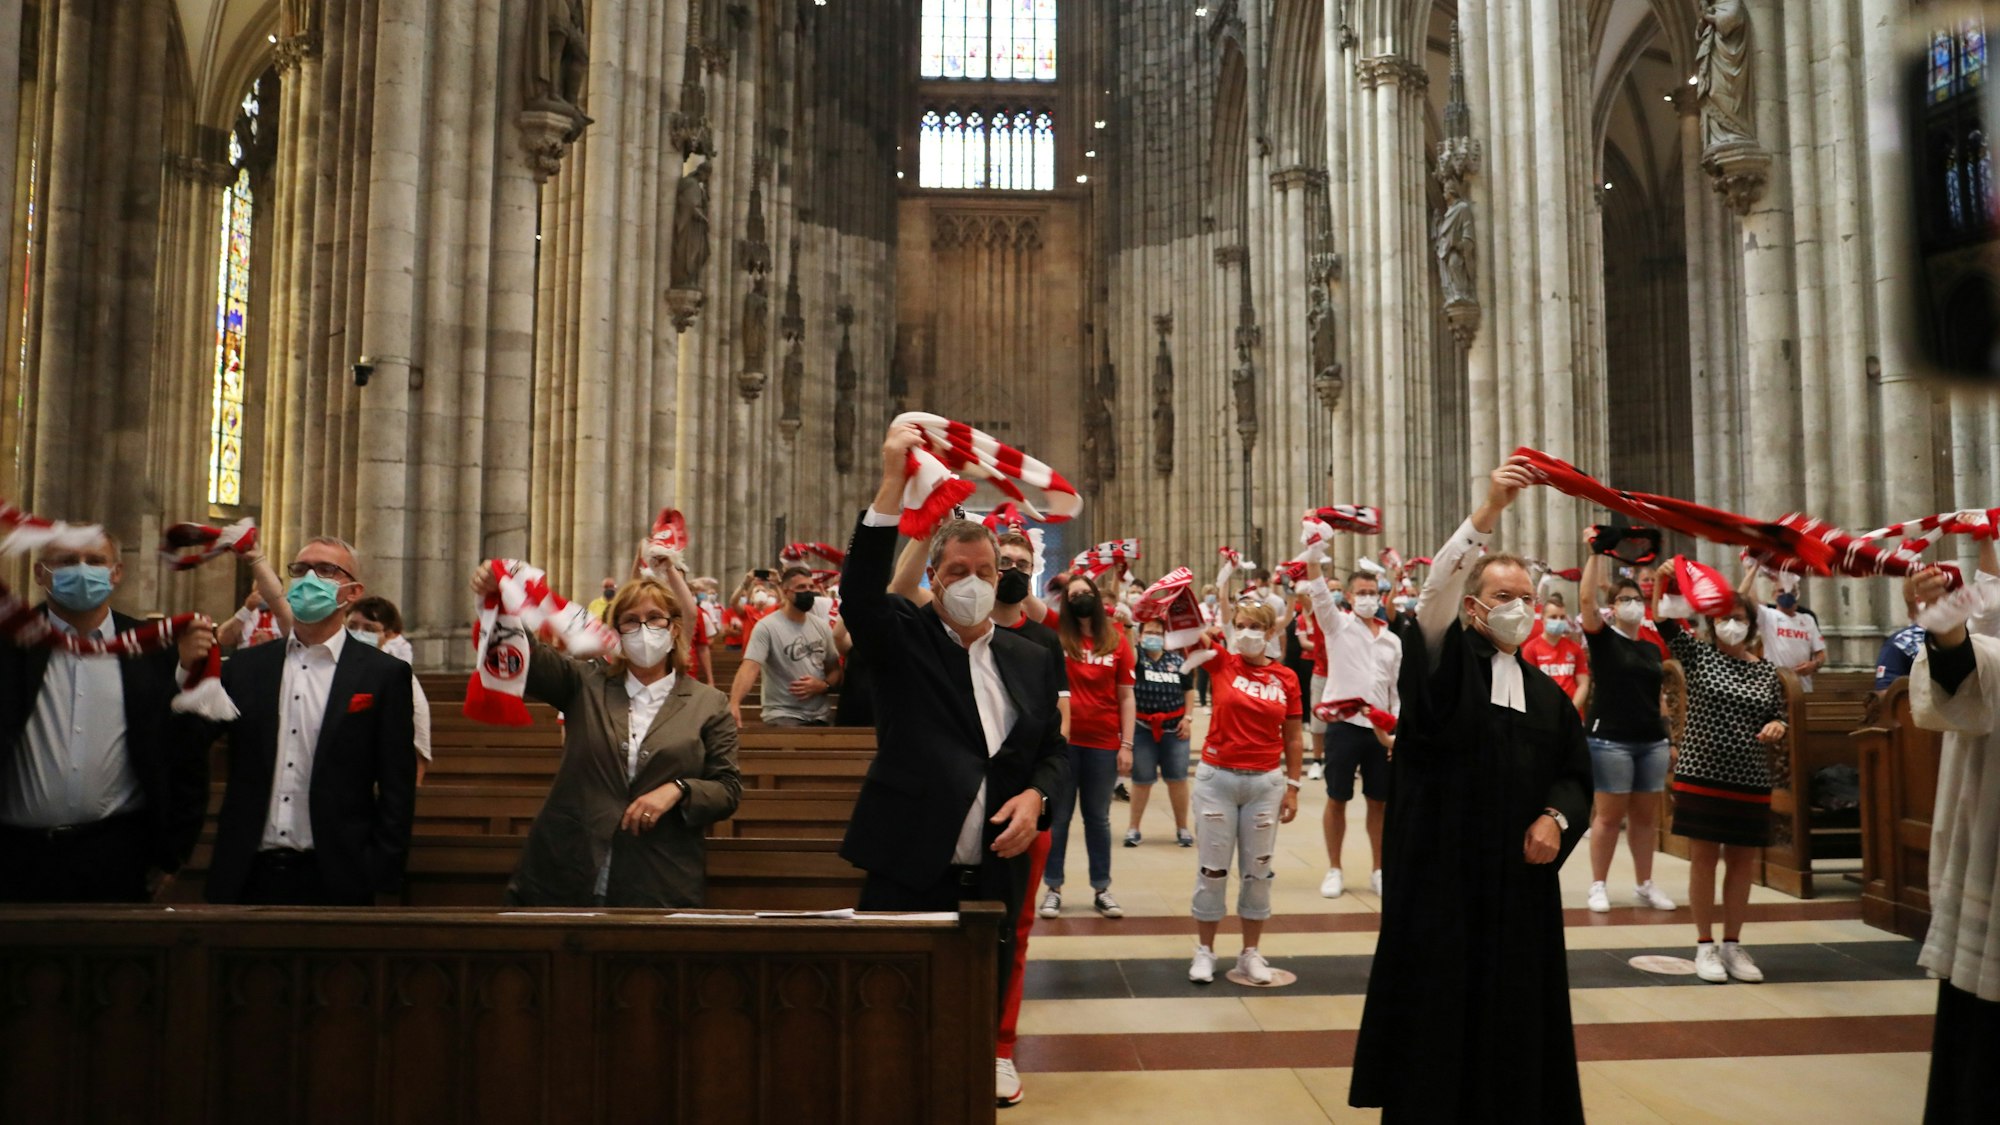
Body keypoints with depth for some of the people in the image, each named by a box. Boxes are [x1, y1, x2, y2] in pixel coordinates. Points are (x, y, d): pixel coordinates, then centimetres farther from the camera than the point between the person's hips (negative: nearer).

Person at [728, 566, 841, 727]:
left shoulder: (822, 626, 8)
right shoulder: (767, 627, -9)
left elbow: (835, 670, 15)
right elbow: (750, 667, -21)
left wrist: (823, 685, -8)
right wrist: (734, 704, -37)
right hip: (784, 715, -5)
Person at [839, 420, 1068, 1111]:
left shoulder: (1032, 660, 9)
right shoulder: (905, 640, -1)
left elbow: (1055, 749, 15)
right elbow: (860, 594, -20)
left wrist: (1036, 794, -8)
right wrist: (893, 483, -25)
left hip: (996, 871, 4)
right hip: (909, 870, -3)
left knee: (990, 989, 15)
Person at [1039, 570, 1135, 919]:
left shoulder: (1117, 640, 1)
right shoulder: (1057, 637, -1)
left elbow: (1126, 697, 2)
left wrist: (1127, 744, -2)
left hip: (1103, 743, 1)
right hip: (1062, 741, -1)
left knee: (1098, 817, 13)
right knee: (1058, 816, 8)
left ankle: (1101, 889, 23)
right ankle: (1053, 888, 19)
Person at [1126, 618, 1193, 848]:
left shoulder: (1176, 660, 6)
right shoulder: (1136, 657, -1)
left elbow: (1188, 690, 11)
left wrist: (1188, 718, 3)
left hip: (1174, 727, 2)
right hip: (1142, 727, -2)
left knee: (1177, 778, 5)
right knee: (1141, 779, 5)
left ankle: (1182, 828, 19)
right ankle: (1134, 828, 19)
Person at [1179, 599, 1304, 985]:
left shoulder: (1287, 678, 0)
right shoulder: (1221, 661, -2)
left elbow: (1293, 739, 5)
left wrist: (1293, 788, 4)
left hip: (1265, 782, 1)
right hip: (1217, 778, -1)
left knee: (1257, 870, 10)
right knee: (1212, 868, 6)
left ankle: (1251, 953, 24)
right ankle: (1204, 951, 19)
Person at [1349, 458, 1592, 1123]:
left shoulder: (1548, 694, 13)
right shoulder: (1445, 665, -2)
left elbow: (1576, 776, 16)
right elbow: (1436, 590, -20)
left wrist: (1555, 818, -6)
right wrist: (1490, 511, -30)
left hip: (1519, 881, 5)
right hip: (1441, 873, -4)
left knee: (1514, 1012, 10)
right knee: (1439, 1008, 1)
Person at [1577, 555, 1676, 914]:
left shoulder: (1652, 649, 15)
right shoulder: (1603, 639, -1)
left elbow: (1656, 696, 19)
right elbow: (1585, 598, -17)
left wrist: (1670, 738, 14)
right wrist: (1596, 554, -18)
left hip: (1652, 743, 5)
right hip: (1611, 741, -5)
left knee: (1647, 816, 9)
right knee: (1609, 815, -2)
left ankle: (1645, 885, 19)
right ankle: (1598, 886, 7)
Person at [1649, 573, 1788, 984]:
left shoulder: (1767, 672, 8)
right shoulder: (1698, 654, 0)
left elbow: (1779, 720, 14)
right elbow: (1663, 619, -10)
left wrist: (1777, 728, -9)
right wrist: (1662, 579, -24)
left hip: (1750, 782, 3)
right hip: (1701, 776, -3)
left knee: (1744, 862, 8)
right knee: (1704, 858, 2)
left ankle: (1733, 944, 22)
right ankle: (1705, 946, 12)